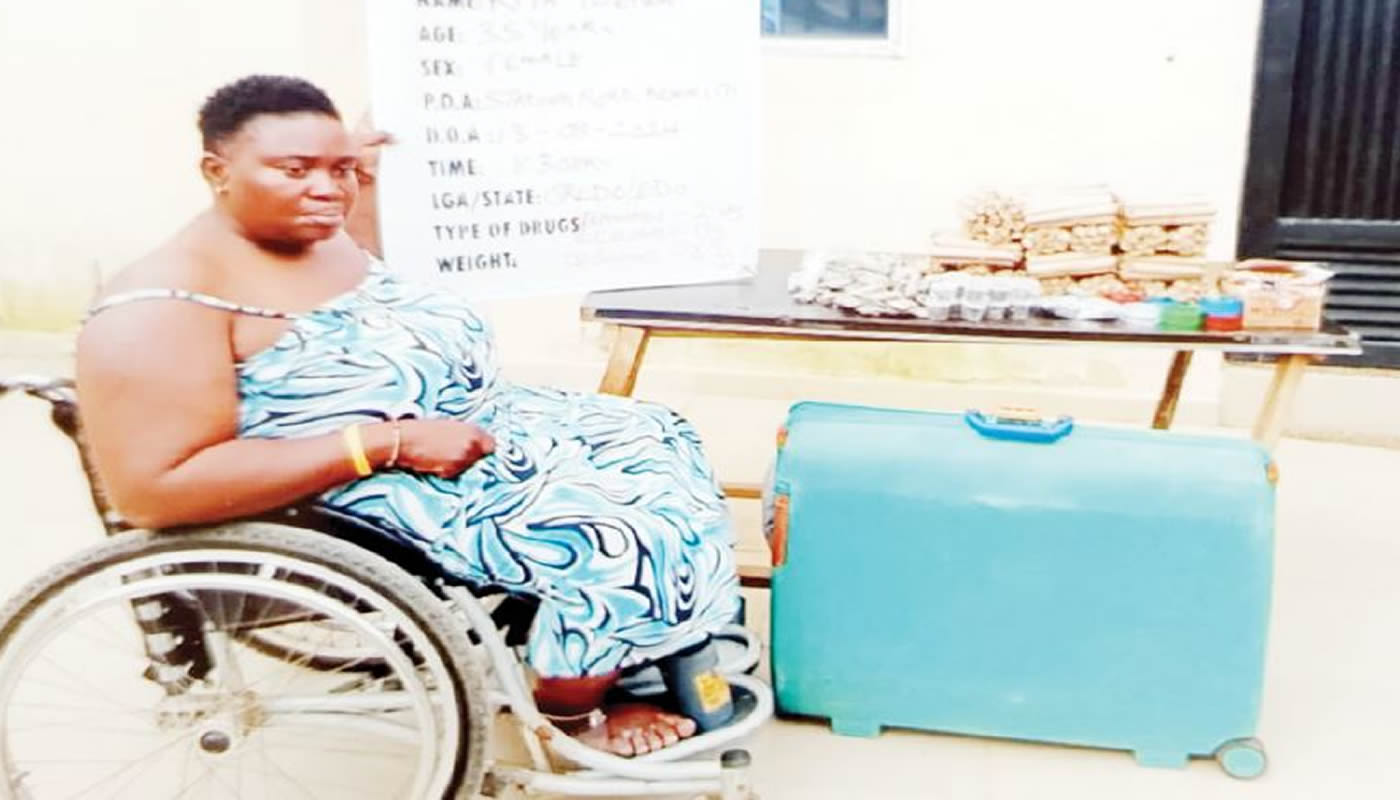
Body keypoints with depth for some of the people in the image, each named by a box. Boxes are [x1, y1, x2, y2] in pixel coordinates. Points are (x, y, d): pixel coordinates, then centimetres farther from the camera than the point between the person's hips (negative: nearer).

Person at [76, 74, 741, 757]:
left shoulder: (325, 237, 7)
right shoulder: (167, 302, -20)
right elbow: (155, 491, -27)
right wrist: (392, 443, -28)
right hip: (386, 491, -10)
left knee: (659, 443, 10)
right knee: (625, 542, -19)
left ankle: (656, 661, 22)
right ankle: (570, 717, 8)